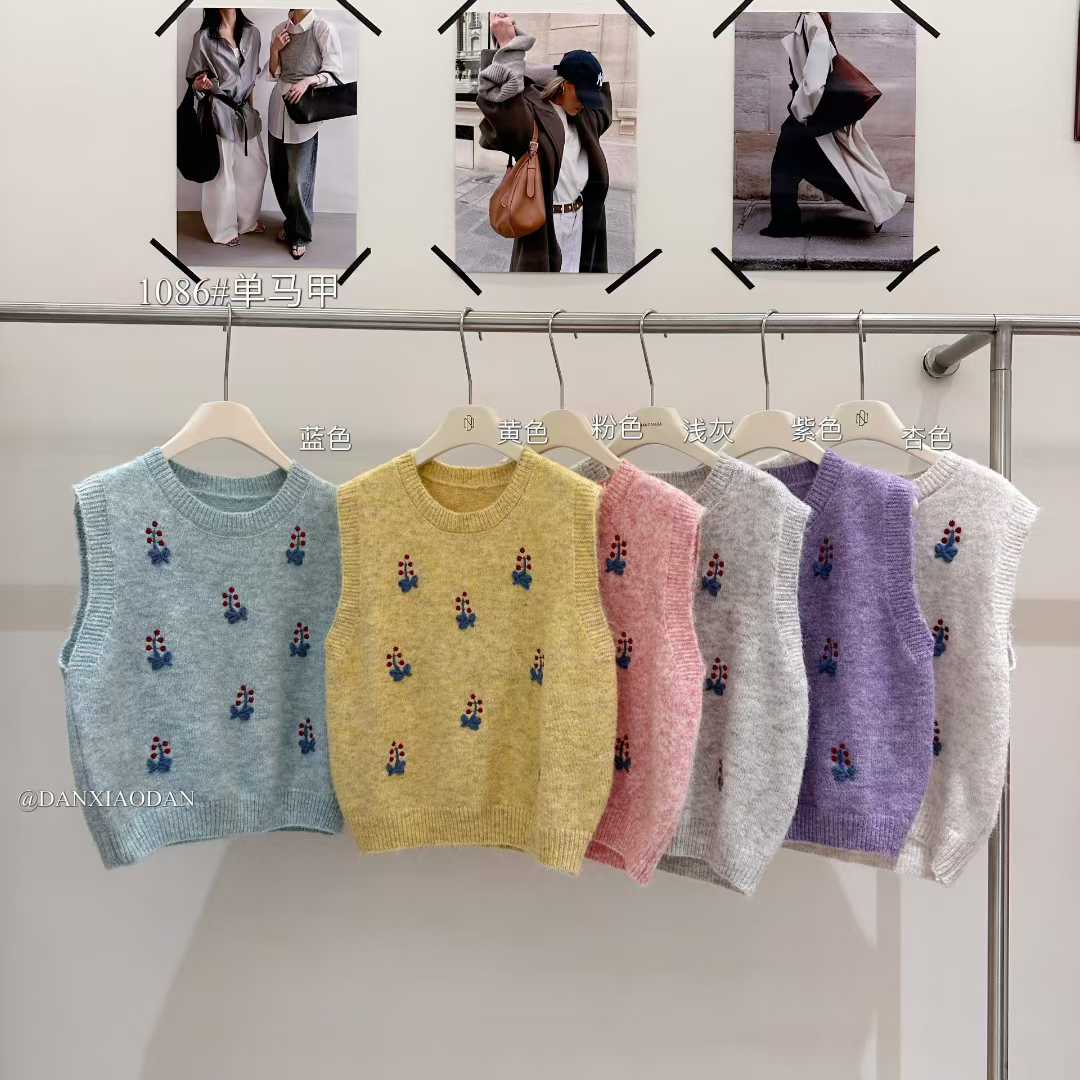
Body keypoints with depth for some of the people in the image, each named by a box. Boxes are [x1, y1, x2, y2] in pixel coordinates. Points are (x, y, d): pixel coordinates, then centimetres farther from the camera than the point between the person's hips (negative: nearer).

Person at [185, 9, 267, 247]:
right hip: (219, 112, -5)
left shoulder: (252, 33, 5)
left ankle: (248, 219, 33)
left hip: (246, 111, 5)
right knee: (222, 173, 2)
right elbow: (194, 77, -3)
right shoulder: (203, 37, -7)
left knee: (254, 167, 13)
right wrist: (200, 84, -23)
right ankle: (224, 229, 15)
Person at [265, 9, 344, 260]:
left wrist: (308, 80, -22)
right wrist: (274, 50, -5)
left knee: (298, 178, -4)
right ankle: (290, 222, 31)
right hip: (279, 106, 5)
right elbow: (273, 74, 12)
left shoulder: (323, 28, -8)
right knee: (278, 173, 11)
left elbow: (334, 72, -8)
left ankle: (300, 235, 13)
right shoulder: (280, 30, 8)